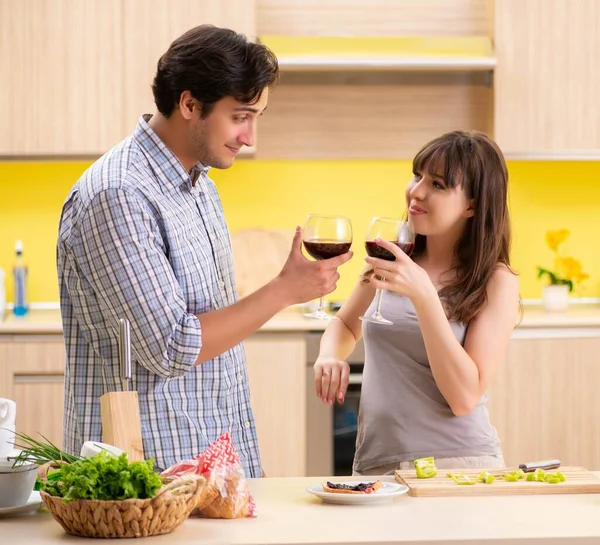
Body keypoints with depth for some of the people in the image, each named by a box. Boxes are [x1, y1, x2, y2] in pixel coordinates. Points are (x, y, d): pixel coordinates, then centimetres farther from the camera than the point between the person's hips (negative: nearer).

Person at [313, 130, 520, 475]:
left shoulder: (496, 282, -5)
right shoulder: (394, 259, 7)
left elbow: (464, 397, -14)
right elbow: (347, 325, 24)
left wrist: (423, 294, -19)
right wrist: (330, 357, 2)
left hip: (460, 465, -3)